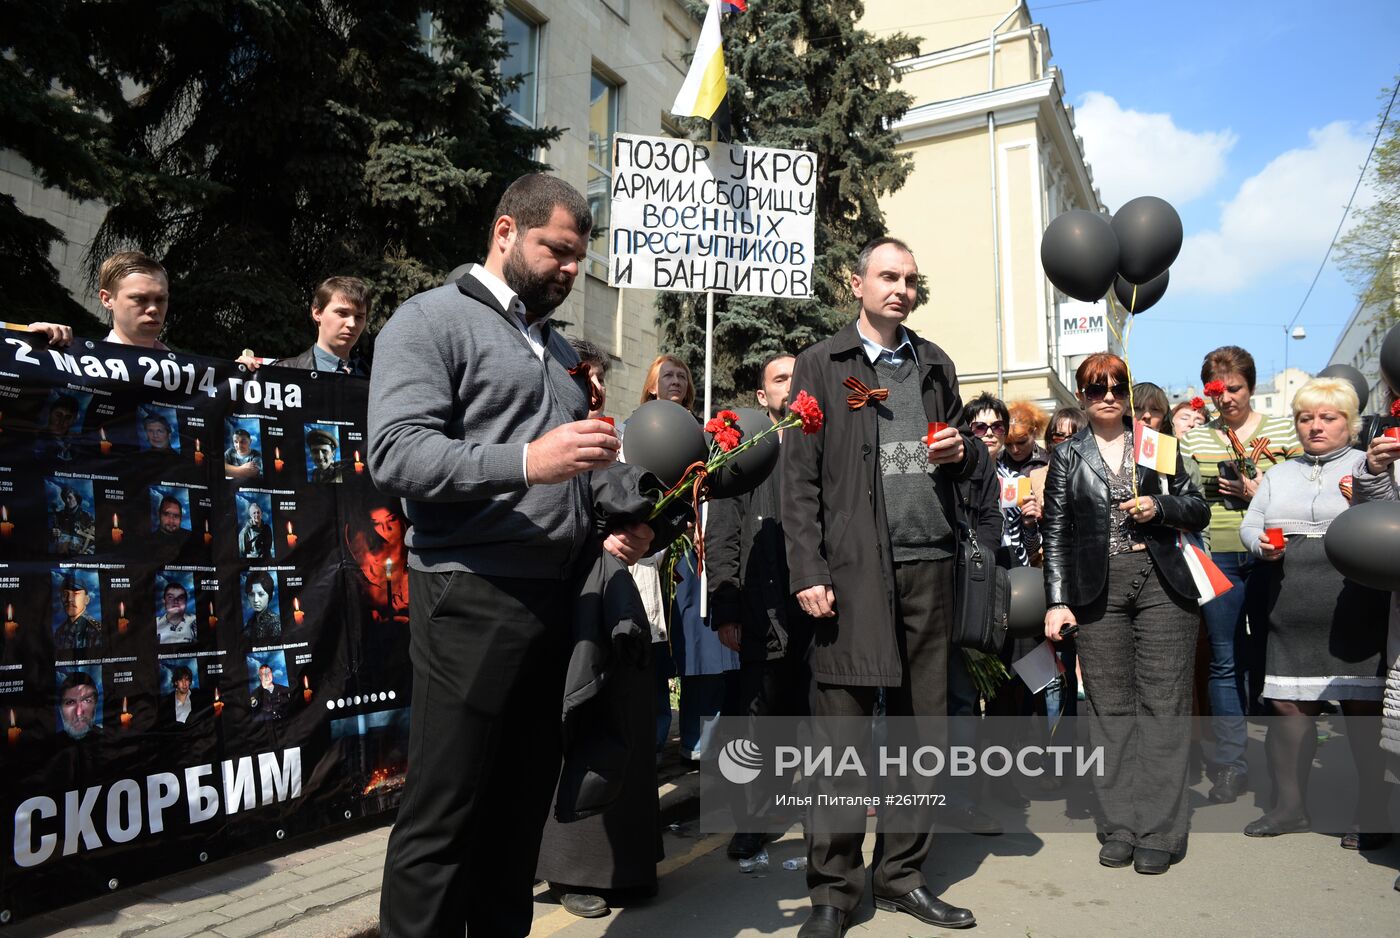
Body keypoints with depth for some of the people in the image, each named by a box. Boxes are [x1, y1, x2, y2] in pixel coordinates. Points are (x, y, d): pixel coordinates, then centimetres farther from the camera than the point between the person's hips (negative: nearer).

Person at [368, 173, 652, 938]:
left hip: (556, 599, 8)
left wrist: (608, 530, 7)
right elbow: (395, 453, -18)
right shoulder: (431, 320, -4)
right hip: (471, 599, -7)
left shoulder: (557, 348, 20)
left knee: (522, 808, 15)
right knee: (441, 820, 2)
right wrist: (525, 461, -28)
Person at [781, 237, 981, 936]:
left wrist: (963, 451, 1)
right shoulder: (821, 364, 5)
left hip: (929, 564, 5)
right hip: (853, 565, -4)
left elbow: (970, 456, 25)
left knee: (921, 723, 8)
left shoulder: (934, 364, 18)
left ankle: (902, 876, 21)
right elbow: (799, 477, -2)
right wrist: (807, 573, -11)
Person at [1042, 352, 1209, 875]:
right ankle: (1119, 829, 10)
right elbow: (1054, 534, 6)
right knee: (1109, 709, 2)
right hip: (1097, 591, 0)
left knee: (1162, 705, -2)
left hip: (1161, 583, 1)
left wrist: (1159, 507, -7)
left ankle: (1158, 832, 5)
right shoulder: (1067, 457, 10)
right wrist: (1057, 602, -3)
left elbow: (1198, 511, 14)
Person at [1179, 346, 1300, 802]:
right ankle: (1230, 765, 10)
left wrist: (1260, 493, -10)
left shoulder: (1283, 429, 7)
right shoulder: (1194, 438, 10)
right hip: (1217, 558, 1)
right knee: (1226, 661, 3)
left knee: (1269, 657, 5)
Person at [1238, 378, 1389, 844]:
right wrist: (1262, 544, -5)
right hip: (1291, 613, 4)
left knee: (1363, 708, 0)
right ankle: (1289, 805, 20)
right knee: (1288, 705, 7)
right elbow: (1250, 523, 15)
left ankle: (1373, 813, 14)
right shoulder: (1279, 474, 19)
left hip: (1352, 613, -4)